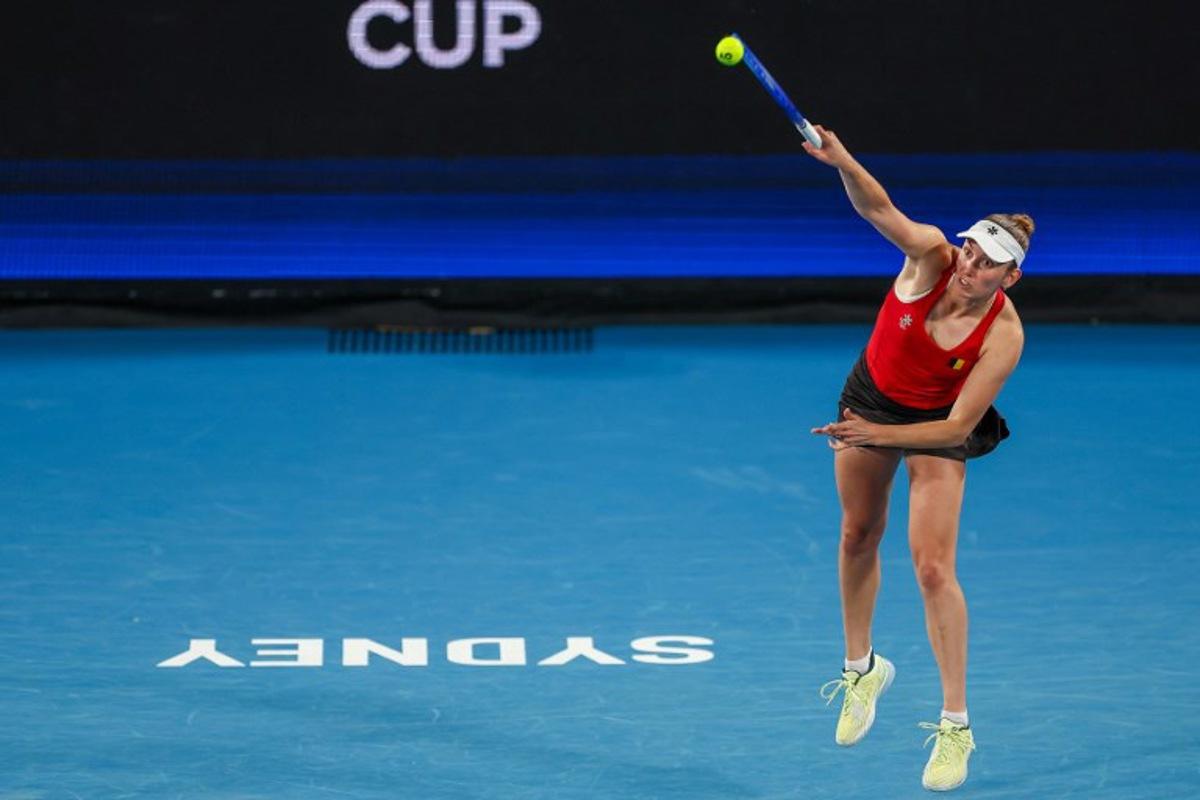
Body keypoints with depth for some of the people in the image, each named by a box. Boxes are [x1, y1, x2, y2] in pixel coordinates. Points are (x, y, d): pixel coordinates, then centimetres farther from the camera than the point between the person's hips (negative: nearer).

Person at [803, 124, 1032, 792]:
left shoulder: (1004, 335, -31)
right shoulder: (931, 256, -27)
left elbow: (957, 428, -28)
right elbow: (878, 209, -45)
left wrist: (876, 435, -36)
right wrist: (844, 163, -64)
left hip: (937, 424, -3)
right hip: (871, 395, 3)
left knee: (933, 567, -11)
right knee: (859, 538, 17)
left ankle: (956, 727, -2)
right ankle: (863, 669, 40)